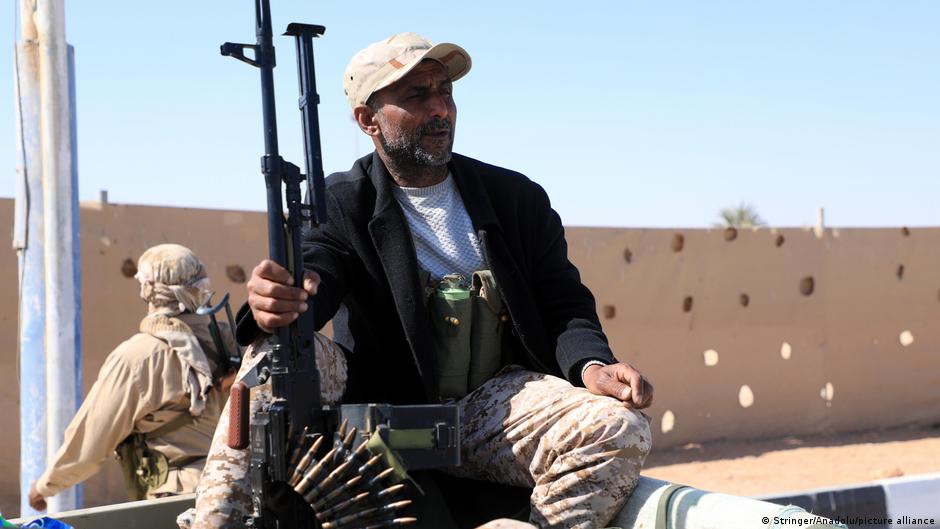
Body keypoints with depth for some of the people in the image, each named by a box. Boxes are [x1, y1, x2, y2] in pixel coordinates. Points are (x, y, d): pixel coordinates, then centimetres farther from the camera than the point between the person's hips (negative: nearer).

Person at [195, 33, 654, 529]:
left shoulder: (517, 197, 10)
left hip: (497, 402, 2)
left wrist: (592, 366, -16)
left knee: (621, 429, -27)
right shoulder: (340, 205, 3)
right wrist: (274, 305, -43)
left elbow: (565, 306, 7)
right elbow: (313, 273, -16)